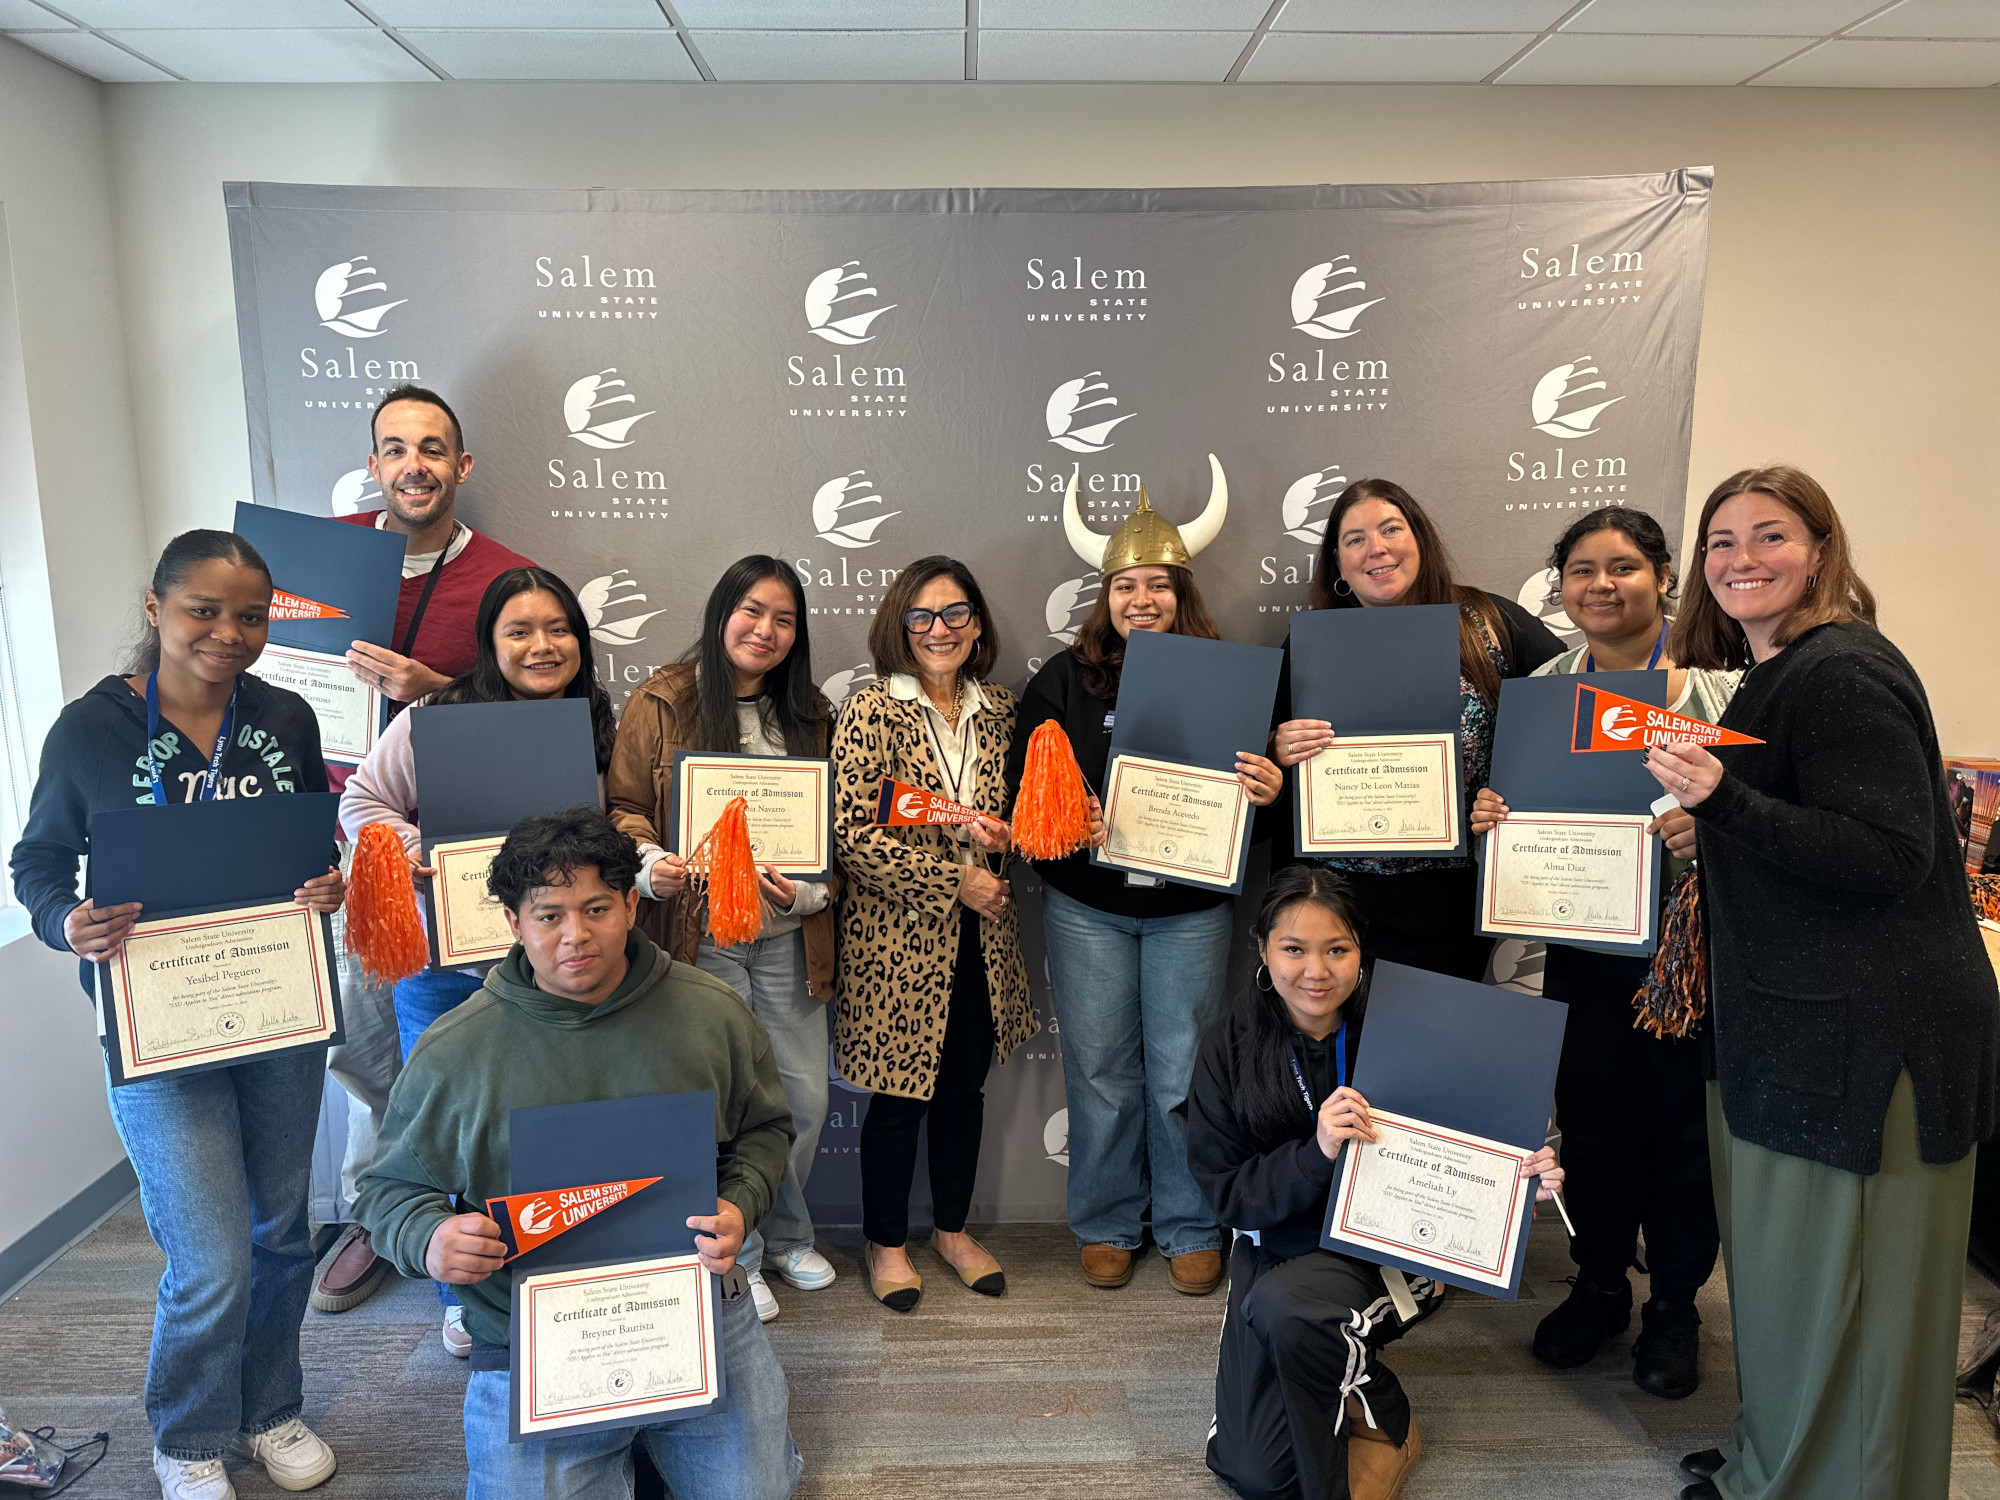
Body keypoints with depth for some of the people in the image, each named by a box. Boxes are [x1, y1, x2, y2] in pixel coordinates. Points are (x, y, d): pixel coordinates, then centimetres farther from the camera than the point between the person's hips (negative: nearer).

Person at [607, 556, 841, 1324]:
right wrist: (649, 866, -21)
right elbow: (624, 807, -2)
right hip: (699, 934, -3)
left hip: (786, 936, 4)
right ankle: (737, 1253, 27)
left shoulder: (810, 714, 10)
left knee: (805, 1096, 10)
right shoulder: (662, 702, -1)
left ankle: (786, 1234, 36)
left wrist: (813, 890, -8)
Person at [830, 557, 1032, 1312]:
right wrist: (955, 880, -16)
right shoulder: (870, 712, -11)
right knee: (901, 1094, 7)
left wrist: (997, 832, -7)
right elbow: (854, 836, -17)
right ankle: (885, 1242, 28)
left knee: (965, 1084, 16)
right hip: (898, 937, -5)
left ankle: (953, 1228, 36)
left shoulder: (998, 709, 5)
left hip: (979, 937, 5)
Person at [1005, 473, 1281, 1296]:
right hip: (1086, 904, 1)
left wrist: (1269, 788, -24)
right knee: (1100, 1069, 9)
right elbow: (1022, 781, 1)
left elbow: (1266, 780, -1)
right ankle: (1106, 1226, 28)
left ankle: (1191, 1229, 26)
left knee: (1185, 1072, 7)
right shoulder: (1065, 679, 2)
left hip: (1191, 905, -1)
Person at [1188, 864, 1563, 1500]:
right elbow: (1227, 1194, -12)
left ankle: (1386, 1424, -4)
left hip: (1388, 1247, -2)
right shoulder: (1231, 1045, -10)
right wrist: (1314, 1153, -29)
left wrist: (1523, 1181, -26)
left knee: (1282, 1305, -34)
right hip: (1276, 1250, 3)